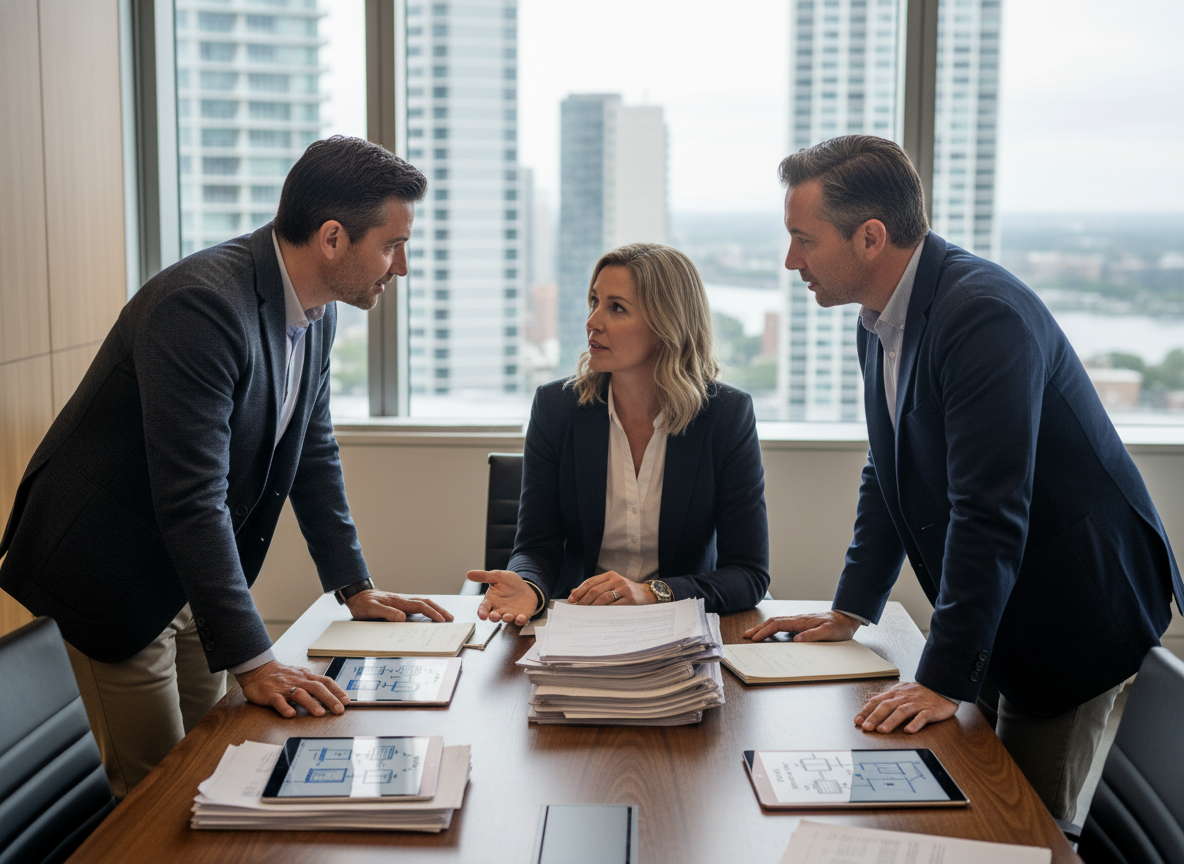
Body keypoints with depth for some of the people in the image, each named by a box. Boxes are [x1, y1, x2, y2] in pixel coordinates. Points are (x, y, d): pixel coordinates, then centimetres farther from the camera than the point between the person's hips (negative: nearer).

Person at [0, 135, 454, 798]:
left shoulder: (317, 310, -3)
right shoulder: (201, 305, -31)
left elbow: (314, 452, 9)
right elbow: (191, 500, -34)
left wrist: (355, 586, 7)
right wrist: (253, 661, -33)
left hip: (195, 567, 8)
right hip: (111, 565, -8)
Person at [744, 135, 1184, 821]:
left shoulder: (985, 314, -27)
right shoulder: (880, 320, 4)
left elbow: (991, 510, -30)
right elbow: (890, 477, 15)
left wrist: (945, 680, -28)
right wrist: (850, 611, 10)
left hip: (1077, 605, -8)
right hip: (996, 611, 9)